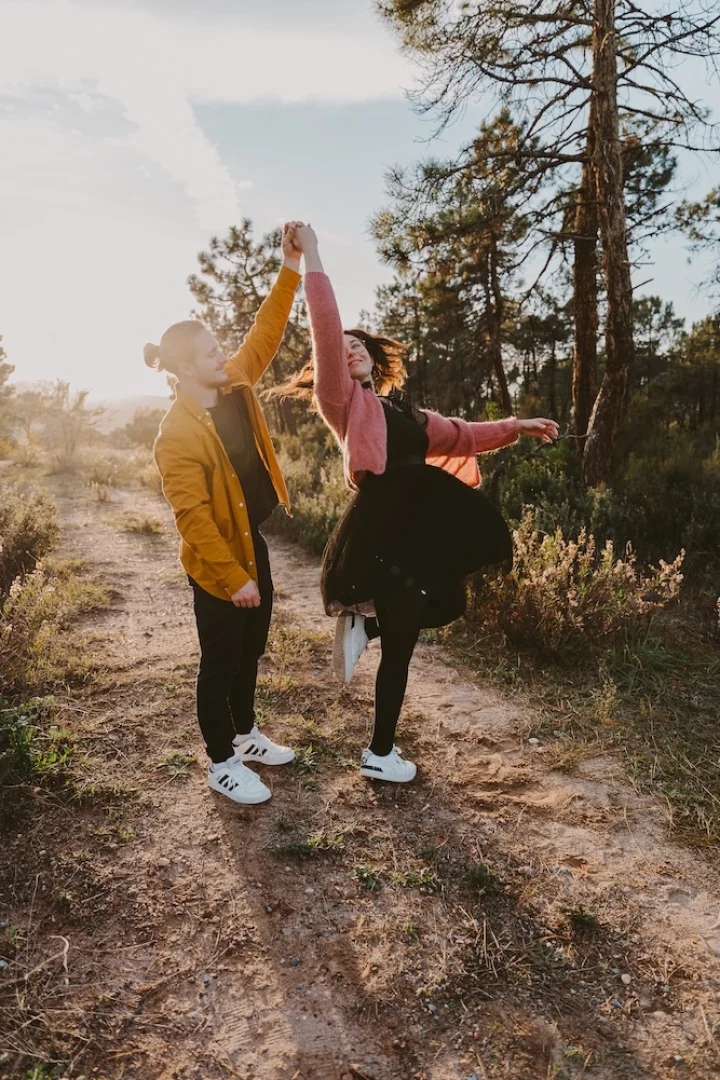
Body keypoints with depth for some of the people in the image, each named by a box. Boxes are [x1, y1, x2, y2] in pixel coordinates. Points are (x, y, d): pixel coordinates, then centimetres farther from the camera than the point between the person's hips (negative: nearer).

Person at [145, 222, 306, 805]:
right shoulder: (177, 434, -22)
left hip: (254, 545, 8)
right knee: (222, 661, 6)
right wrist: (234, 576, -23)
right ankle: (221, 764, 25)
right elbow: (193, 516, -24)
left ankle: (245, 734, 41)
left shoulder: (235, 388, 0)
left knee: (251, 650, 20)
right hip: (217, 564, -8)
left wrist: (290, 268, -3)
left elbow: (266, 333, 6)